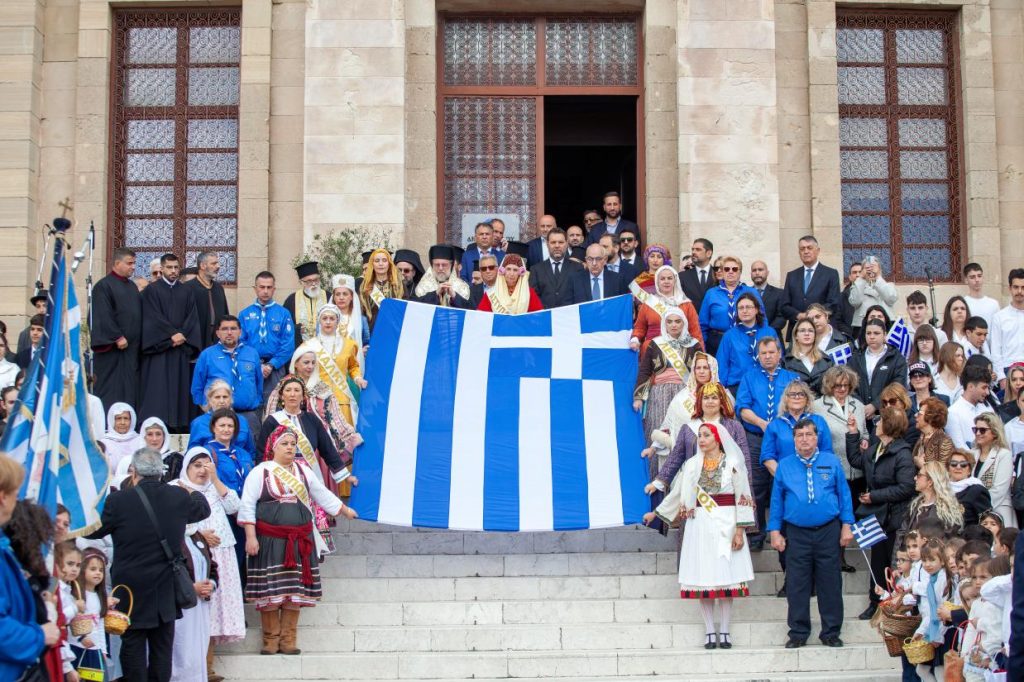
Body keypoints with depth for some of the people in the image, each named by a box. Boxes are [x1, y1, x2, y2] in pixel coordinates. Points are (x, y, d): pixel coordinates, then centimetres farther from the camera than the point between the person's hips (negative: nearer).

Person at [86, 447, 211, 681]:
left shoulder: (119, 501, -15)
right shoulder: (179, 497, -4)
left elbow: (92, 531, -1)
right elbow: (203, 509, 18)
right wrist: (194, 492, 39)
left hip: (132, 592, -3)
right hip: (166, 592, 3)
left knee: (133, 648, 5)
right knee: (162, 649, 11)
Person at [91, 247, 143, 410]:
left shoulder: (132, 286, 17)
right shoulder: (104, 286, -7)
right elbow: (103, 316, -15)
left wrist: (138, 341, 9)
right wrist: (117, 337, -19)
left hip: (131, 347, 7)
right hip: (112, 348, -7)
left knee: (130, 388, 6)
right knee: (111, 389, -5)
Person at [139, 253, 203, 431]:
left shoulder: (185, 292, 14)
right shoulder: (152, 290, 1)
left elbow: (192, 318, 7)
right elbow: (154, 317, -7)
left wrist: (183, 336, -8)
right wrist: (172, 334, -14)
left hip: (181, 346, 4)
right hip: (159, 348, -4)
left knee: (179, 388, 1)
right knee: (159, 388, -9)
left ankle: (177, 426, 2)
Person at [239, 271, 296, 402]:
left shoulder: (284, 314, 3)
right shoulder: (245, 314, 6)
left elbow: (288, 345, -2)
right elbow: (241, 342, 3)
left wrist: (271, 365, -11)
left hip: (275, 369, -1)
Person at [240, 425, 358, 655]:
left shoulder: (303, 471, 14)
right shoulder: (261, 472, -1)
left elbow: (323, 495, 26)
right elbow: (248, 506, -4)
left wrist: (345, 510, 31)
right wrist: (250, 537, -12)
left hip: (299, 540, 4)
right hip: (269, 540, -4)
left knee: (295, 591, 2)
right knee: (270, 591, -3)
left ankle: (288, 640, 8)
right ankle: (271, 640, 5)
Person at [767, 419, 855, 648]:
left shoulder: (831, 462, 4)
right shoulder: (784, 466, 6)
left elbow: (844, 494, 5)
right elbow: (776, 500, 8)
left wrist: (846, 525, 0)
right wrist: (775, 531, 3)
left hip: (828, 532, 0)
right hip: (796, 534, 0)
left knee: (830, 584, 4)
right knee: (797, 586, 3)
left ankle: (831, 632, 13)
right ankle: (798, 633, 13)